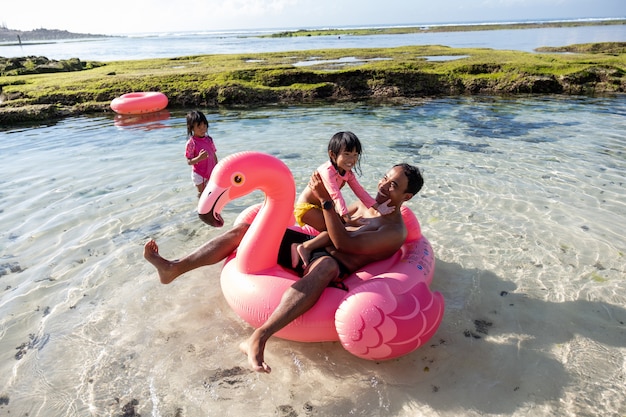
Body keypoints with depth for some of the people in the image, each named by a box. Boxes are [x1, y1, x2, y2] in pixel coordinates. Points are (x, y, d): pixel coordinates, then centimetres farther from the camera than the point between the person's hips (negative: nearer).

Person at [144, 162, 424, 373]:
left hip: (332, 266, -8)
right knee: (243, 229, -3)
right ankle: (173, 269, -4)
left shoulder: (395, 232, -6)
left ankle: (258, 339, -56)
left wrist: (326, 200, -24)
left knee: (324, 264, -47)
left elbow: (343, 243, -18)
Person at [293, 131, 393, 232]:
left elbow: (359, 190, -7)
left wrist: (377, 206, -18)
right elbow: (336, 195, -39)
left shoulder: (348, 173, -3)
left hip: (323, 206, 9)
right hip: (306, 207, -8)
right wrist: (347, 217, -47)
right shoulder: (327, 171, -30)